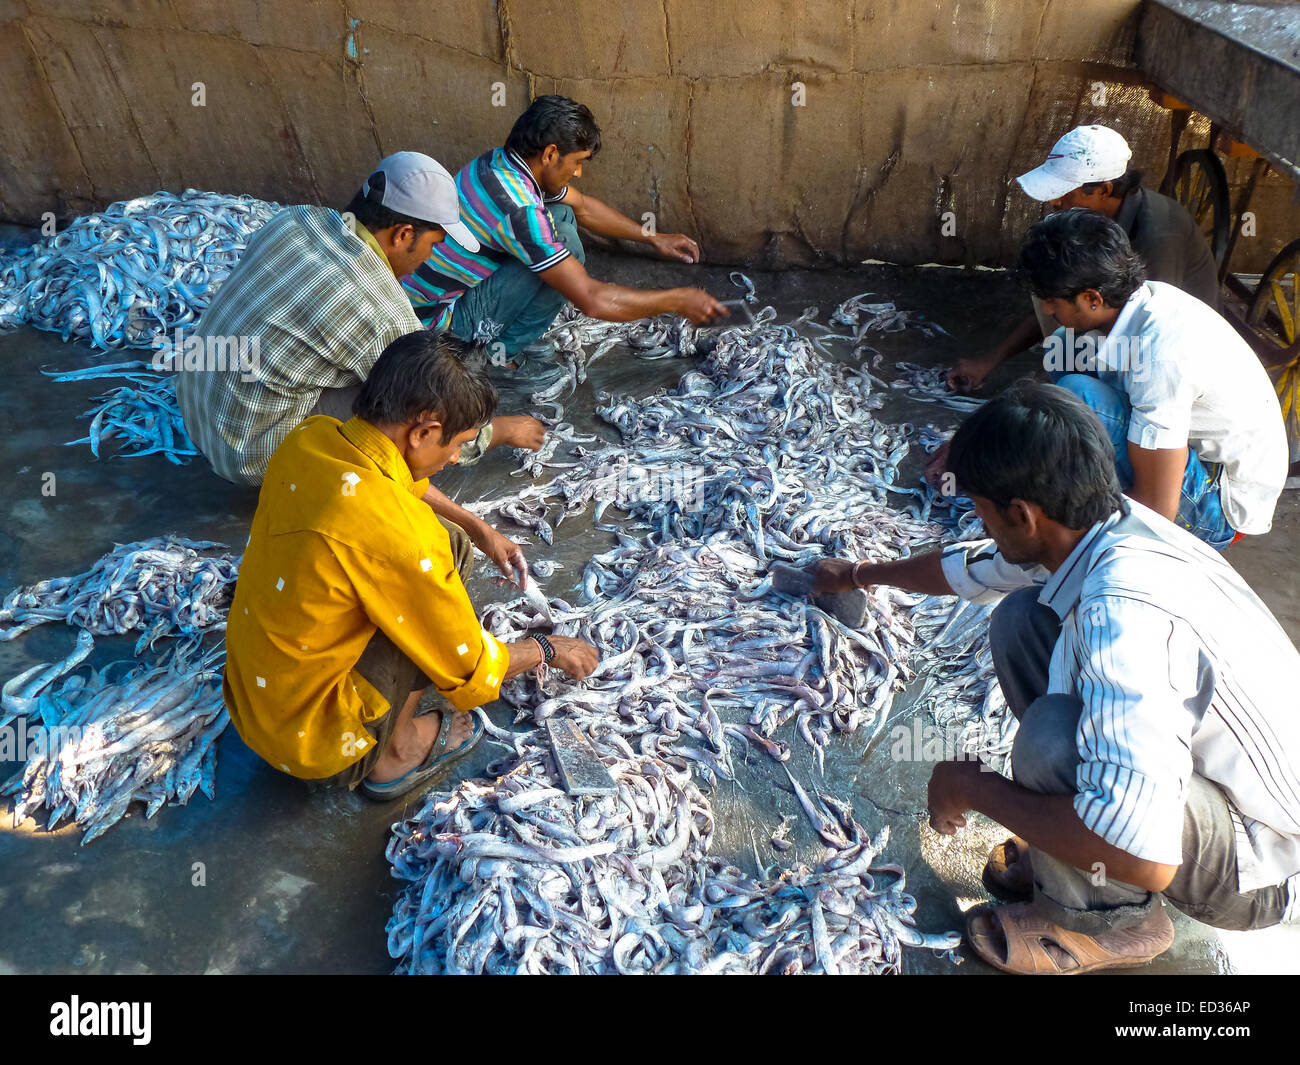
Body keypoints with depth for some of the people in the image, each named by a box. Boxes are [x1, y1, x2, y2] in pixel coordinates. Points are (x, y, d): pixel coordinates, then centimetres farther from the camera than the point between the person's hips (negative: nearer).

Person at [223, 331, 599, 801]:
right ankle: (396, 753, 3)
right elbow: (470, 672, -16)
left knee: (439, 548, 7)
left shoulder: (309, 438, -9)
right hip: (314, 742, -7)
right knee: (445, 550, -10)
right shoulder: (396, 535, -32)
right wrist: (549, 650, 2)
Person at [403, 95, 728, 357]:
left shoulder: (503, 161, 0)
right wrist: (678, 301, -19)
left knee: (560, 213, 11)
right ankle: (498, 355, -5)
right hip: (436, 319, -9)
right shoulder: (519, 209, -29)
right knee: (566, 244, -21)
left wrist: (653, 237, 12)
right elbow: (593, 300, -29)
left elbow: (582, 206, 17)